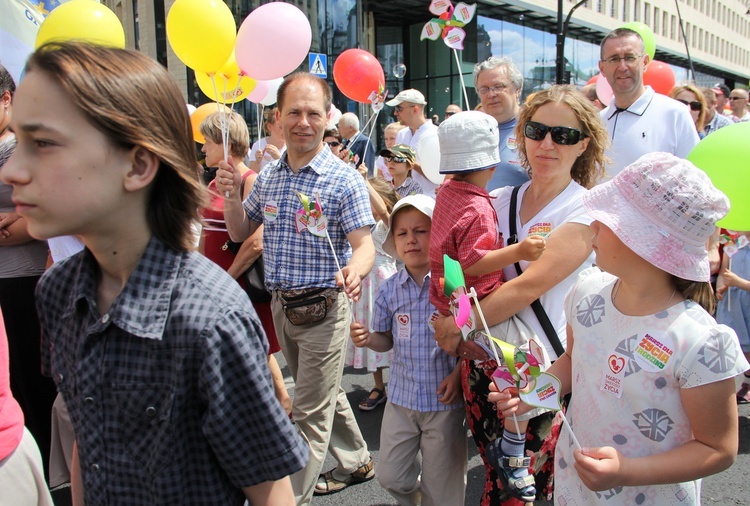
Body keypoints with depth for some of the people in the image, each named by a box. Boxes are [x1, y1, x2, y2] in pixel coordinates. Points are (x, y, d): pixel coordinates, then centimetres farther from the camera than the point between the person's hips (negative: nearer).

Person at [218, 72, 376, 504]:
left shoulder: (345, 180, -13)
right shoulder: (268, 177, 5)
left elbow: (364, 242, -19)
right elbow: (240, 233, 13)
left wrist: (353, 272, -41)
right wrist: (232, 195, -6)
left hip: (323, 309, -7)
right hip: (281, 306, 7)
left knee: (311, 414, 1)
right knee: (326, 394, 23)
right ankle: (357, 462, 43)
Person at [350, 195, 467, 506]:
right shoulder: (390, 290, 0)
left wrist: (459, 372, -18)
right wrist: (367, 338, -10)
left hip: (445, 400, -4)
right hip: (401, 398, 4)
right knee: (390, 476, 15)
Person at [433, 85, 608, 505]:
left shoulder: (586, 212, -10)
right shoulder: (500, 203, 7)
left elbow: (528, 287, -19)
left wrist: (459, 326, -12)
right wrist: (463, 358, 1)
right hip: (484, 367, 5)